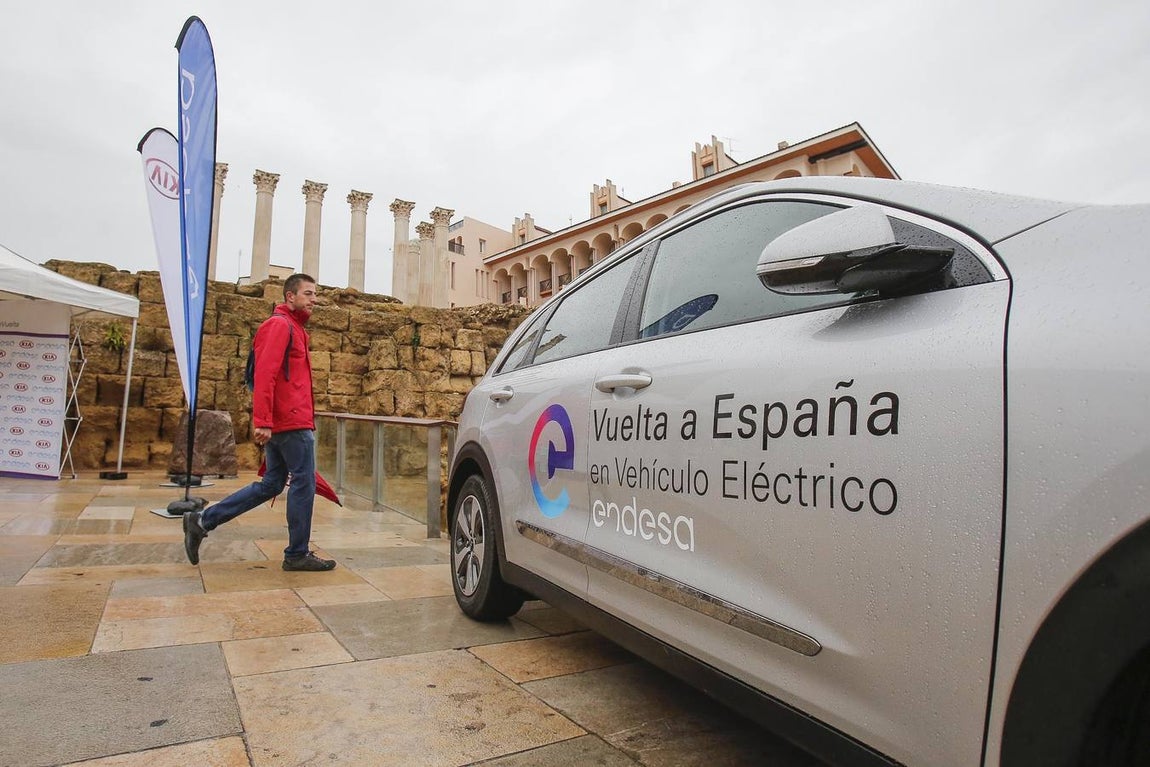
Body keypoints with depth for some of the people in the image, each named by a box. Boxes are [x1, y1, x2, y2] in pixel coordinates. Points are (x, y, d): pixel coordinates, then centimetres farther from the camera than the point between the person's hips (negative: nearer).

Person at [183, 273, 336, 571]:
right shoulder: (280, 324, -9)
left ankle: (202, 521, 18)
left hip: (278, 423, 10)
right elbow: (264, 374, -20)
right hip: (293, 422, -10)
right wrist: (262, 421, -26)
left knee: (270, 484, 14)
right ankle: (297, 554, 7)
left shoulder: (293, 327, 21)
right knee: (304, 483, -2)